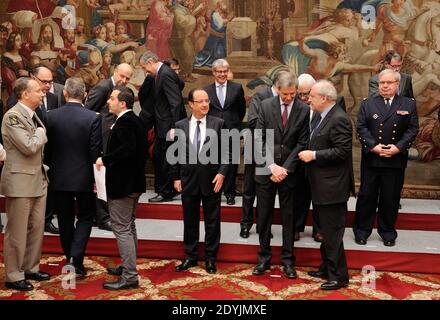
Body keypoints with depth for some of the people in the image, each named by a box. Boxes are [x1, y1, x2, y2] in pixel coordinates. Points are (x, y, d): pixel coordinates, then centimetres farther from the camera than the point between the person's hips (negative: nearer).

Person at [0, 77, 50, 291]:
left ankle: (31, 268, 27)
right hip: (20, 181, -8)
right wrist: (41, 132, -7)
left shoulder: (32, 115, 14)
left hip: (38, 179, 8)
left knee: (36, 228, 13)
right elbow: (29, 146, -22)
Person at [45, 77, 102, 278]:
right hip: (84, 177, -2)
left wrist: (52, 171, 15)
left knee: (65, 221, 14)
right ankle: (75, 258, -4)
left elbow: (48, 148, 2)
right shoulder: (93, 118, -12)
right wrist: (97, 178, 0)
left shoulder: (51, 116, -5)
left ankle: (71, 260, 24)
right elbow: (96, 151, -11)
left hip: (59, 178, 2)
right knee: (85, 217, 12)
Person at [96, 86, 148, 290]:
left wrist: (105, 159, -21)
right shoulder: (134, 120, 11)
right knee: (128, 227, 20)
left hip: (122, 184, -10)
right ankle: (129, 266, 33)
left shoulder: (124, 122, -18)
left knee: (122, 229, -5)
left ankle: (129, 277, -1)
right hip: (134, 182, 11)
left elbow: (127, 149, -32)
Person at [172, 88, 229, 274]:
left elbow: (225, 152, -2)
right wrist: (176, 177, 2)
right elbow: (176, 154, 6)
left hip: (212, 180, -1)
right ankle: (190, 257, 24)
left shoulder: (218, 124, -1)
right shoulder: (180, 126, 3)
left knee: (212, 221, 7)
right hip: (189, 180, 1)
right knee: (190, 221, 11)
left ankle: (210, 258, 20)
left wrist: (221, 173, -12)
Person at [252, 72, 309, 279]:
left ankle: (288, 260, 18)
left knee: (288, 216, 7)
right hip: (265, 169, 1)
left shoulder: (303, 110, -3)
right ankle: (264, 258, 20)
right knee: (264, 216, 8)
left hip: (288, 171, 0)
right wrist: (272, 166, -13)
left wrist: (285, 168, -11)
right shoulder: (266, 106, -2)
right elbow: (259, 139, -4)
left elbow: (302, 143, -4)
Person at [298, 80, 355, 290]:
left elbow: (342, 151, -23)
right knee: (326, 231, 19)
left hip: (332, 187, -10)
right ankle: (327, 268, 32)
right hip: (321, 186, 10)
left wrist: (314, 155, -20)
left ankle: (338, 276, 9)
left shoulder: (339, 119, -18)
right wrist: (308, 153, 5)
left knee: (332, 233, -2)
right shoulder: (319, 116, 10)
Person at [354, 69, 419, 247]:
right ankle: (362, 230, 18)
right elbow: (361, 127, -2)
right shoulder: (367, 104, 4)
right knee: (366, 195, 6)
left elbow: (413, 129, 0)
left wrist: (398, 147, -13)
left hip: (396, 160, 0)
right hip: (371, 158, 0)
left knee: (391, 197, 8)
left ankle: (388, 232, 22)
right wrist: (373, 146, -14)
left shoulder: (409, 105, 4)